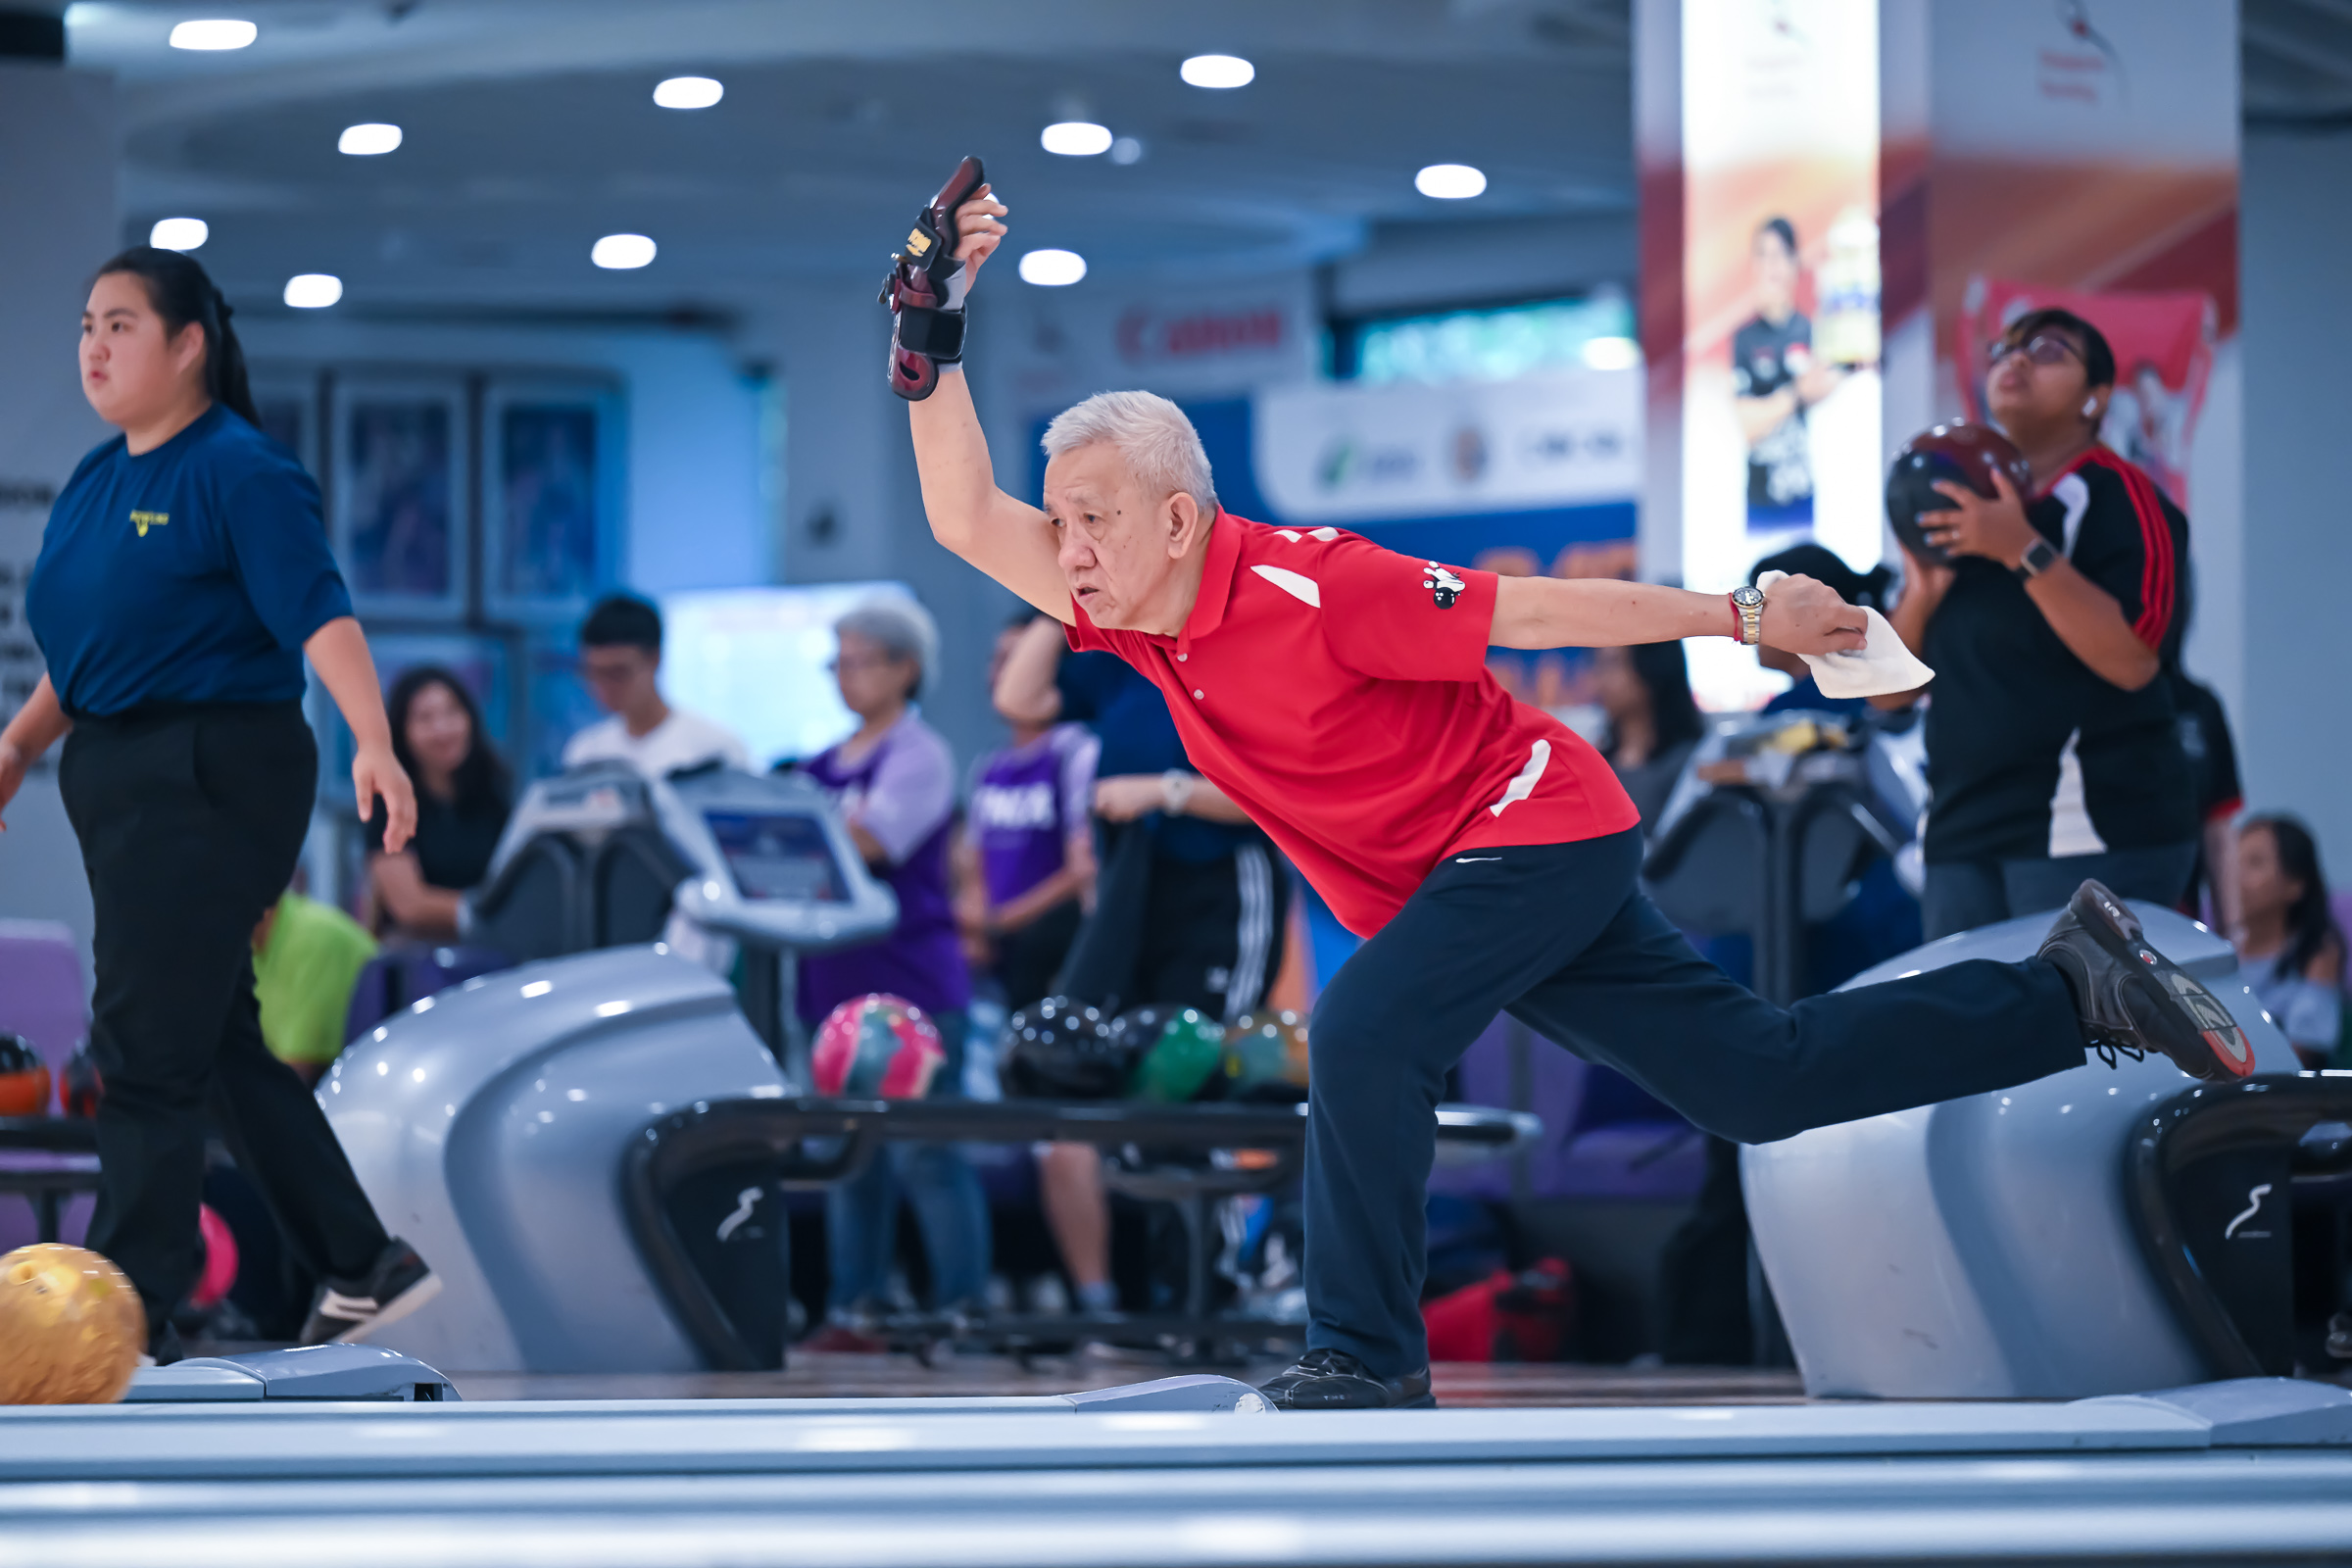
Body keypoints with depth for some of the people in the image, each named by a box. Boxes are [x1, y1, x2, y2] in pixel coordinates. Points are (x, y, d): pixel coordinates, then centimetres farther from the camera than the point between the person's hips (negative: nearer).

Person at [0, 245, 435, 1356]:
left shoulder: (241, 473, -12)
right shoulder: (94, 483, 14)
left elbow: (318, 611, -23)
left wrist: (374, 744, -34)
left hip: (212, 781, -9)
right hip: (118, 779, 9)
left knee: (146, 1046, -9)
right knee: (217, 1044, 13)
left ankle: (135, 1316, -3)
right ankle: (367, 1270, 23)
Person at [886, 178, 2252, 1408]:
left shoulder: (1312, 592, -24)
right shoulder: (1135, 615, -3)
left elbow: (1539, 610, -18)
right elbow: (965, 520, -7)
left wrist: (1744, 619, -12)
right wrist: (933, 335, -17)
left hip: (1539, 829, -8)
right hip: (1448, 888, 8)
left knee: (1364, 1036, -26)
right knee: (1762, 1080, 10)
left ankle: (1368, 1363, -15)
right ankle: (2073, 991, 19)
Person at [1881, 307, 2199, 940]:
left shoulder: (2116, 495, -1)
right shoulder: (1959, 516, 19)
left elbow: (2134, 659, -17)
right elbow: (1887, 690, 16)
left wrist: (2025, 553, -22)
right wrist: (1920, 594, -3)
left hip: (2091, 833, -7)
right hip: (1962, 837, 7)